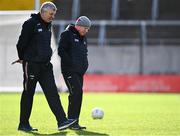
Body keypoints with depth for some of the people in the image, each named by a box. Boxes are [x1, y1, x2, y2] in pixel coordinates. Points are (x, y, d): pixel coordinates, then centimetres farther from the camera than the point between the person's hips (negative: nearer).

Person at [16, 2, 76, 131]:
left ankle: (62, 121, -10)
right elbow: (22, 43, -12)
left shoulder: (48, 25, 13)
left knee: (52, 92, -3)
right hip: (31, 64, -7)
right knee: (28, 93, 1)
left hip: (45, 65, 7)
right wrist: (22, 58, 0)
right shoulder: (31, 23, -13)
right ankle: (23, 124, 10)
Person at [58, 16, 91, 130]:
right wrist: (72, 63, -17)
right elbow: (61, 51, -13)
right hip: (69, 70, -8)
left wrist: (85, 65, 10)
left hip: (80, 71, 8)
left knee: (78, 95, 7)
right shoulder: (67, 34, -6)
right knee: (76, 92, -18)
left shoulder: (83, 37, 19)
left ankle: (74, 122, 11)